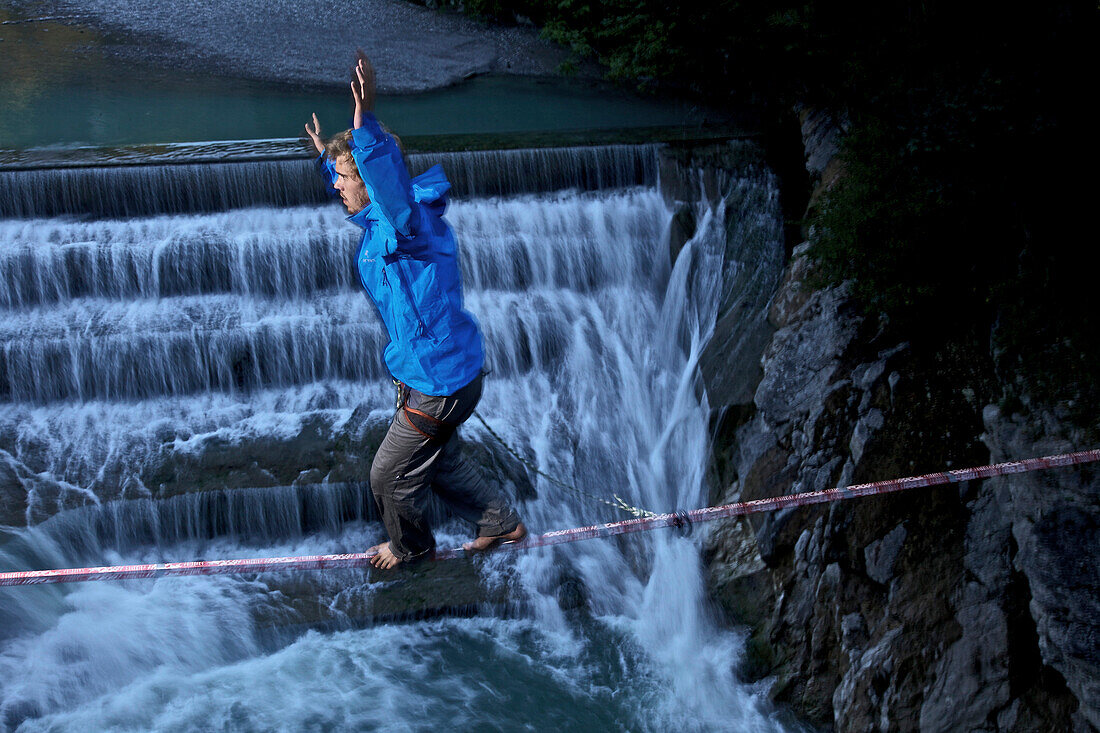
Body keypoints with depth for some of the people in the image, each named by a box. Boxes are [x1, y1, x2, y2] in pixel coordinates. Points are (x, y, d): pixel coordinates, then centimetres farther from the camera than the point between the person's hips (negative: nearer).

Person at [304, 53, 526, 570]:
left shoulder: (409, 222, -25)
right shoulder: (376, 221, 6)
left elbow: (395, 191, -51)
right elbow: (358, 195, 32)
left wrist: (365, 125, -62)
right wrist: (325, 157, 43)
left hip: (438, 382, -10)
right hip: (425, 374, 10)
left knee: (389, 476, 7)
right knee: (441, 461, 26)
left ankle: (409, 547, 35)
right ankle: (502, 524, 45)